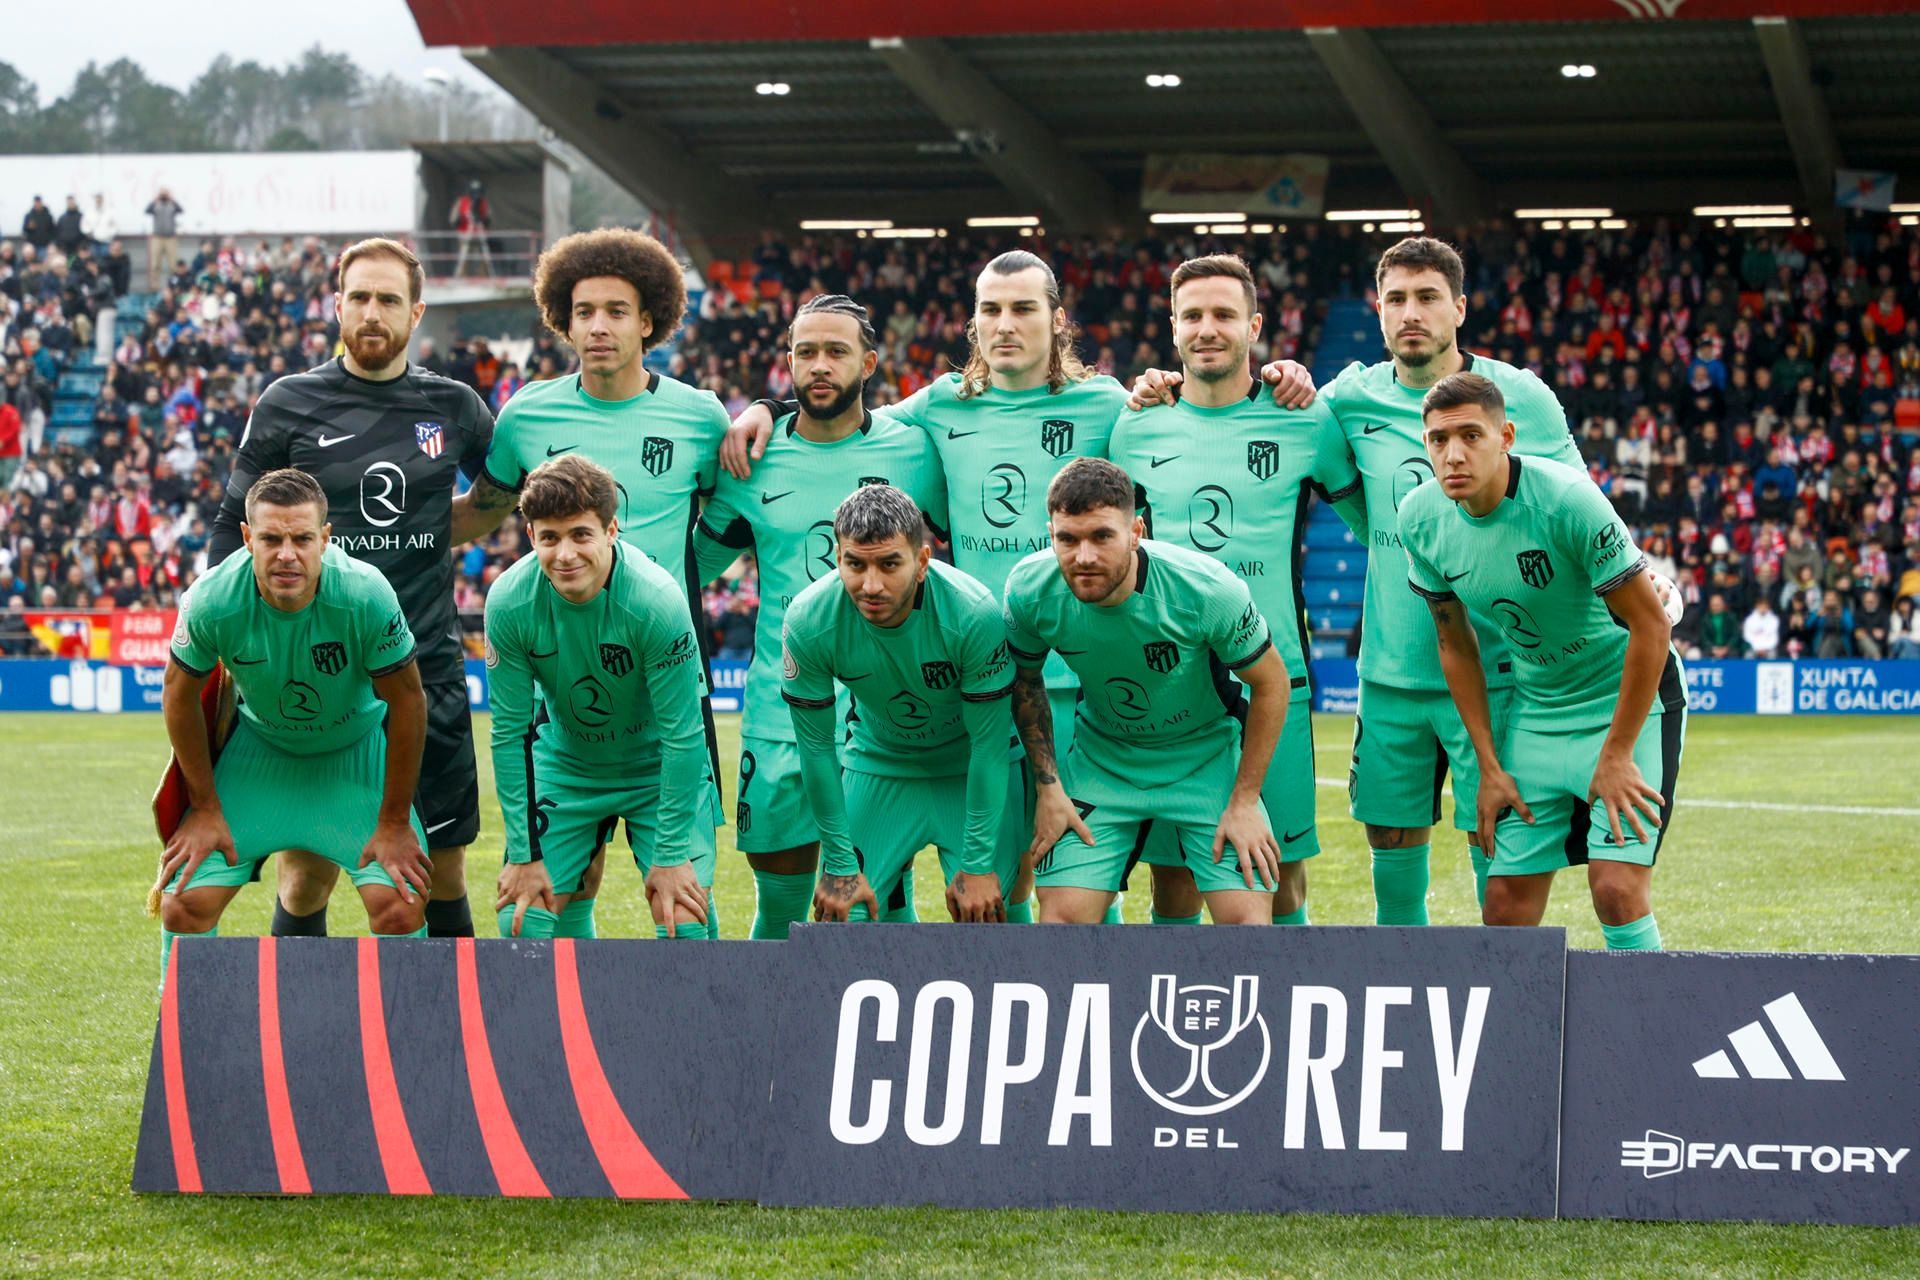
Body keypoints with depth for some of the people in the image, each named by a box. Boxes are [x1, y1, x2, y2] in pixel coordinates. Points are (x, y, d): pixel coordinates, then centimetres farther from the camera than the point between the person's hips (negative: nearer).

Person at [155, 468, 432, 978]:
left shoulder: (367, 596, -31)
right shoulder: (211, 601, -27)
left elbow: (407, 700, -16)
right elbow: (180, 693, -7)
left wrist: (395, 822, -12)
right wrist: (204, 809, -3)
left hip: (355, 752, -1)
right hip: (258, 746, 1)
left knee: (398, 907, -17)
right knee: (186, 903, -10)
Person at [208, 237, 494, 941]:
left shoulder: (454, 407, 6)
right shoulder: (288, 405, 1)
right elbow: (236, 530, 4)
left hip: (429, 667, 2)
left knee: (443, 873, 6)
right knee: (307, 876, -1)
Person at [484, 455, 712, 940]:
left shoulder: (656, 601, -30)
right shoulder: (508, 602, -22)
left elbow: (682, 735, -22)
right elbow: (509, 732, -12)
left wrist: (671, 856, -20)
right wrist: (524, 855, -11)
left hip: (660, 769, -2)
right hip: (564, 766, 2)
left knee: (683, 924, -14)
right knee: (523, 923, -5)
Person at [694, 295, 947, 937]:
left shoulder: (914, 451, 2)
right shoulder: (754, 459, 5)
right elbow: (696, 563, 17)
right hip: (779, 712, 1)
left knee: (885, 901, -2)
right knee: (779, 898, 6)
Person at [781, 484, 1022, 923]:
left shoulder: (974, 614, -31)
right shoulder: (808, 621, -25)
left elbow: (989, 744, -20)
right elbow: (816, 748, -13)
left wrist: (977, 864, -17)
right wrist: (839, 865, -9)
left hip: (973, 770, -2)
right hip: (877, 765, 2)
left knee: (981, 919, -13)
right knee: (839, 916, -8)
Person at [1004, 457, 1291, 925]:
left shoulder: (1206, 588, -28)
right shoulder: (1030, 590, -20)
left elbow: (1270, 683, -12)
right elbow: (1025, 681, 2)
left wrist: (1244, 801, -10)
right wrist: (1048, 788, -2)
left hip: (1206, 756, -2)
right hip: (1102, 758, 2)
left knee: (1247, 918, -15)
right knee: (1063, 915, -10)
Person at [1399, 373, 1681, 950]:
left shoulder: (1568, 500, -26)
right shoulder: (1420, 517, -9)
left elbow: (1651, 627, -19)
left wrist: (1615, 756, -16)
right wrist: (1489, 766, 3)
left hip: (1630, 697, -5)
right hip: (1535, 704, 5)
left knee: (1617, 888, -19)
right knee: (1506, 910, 0)